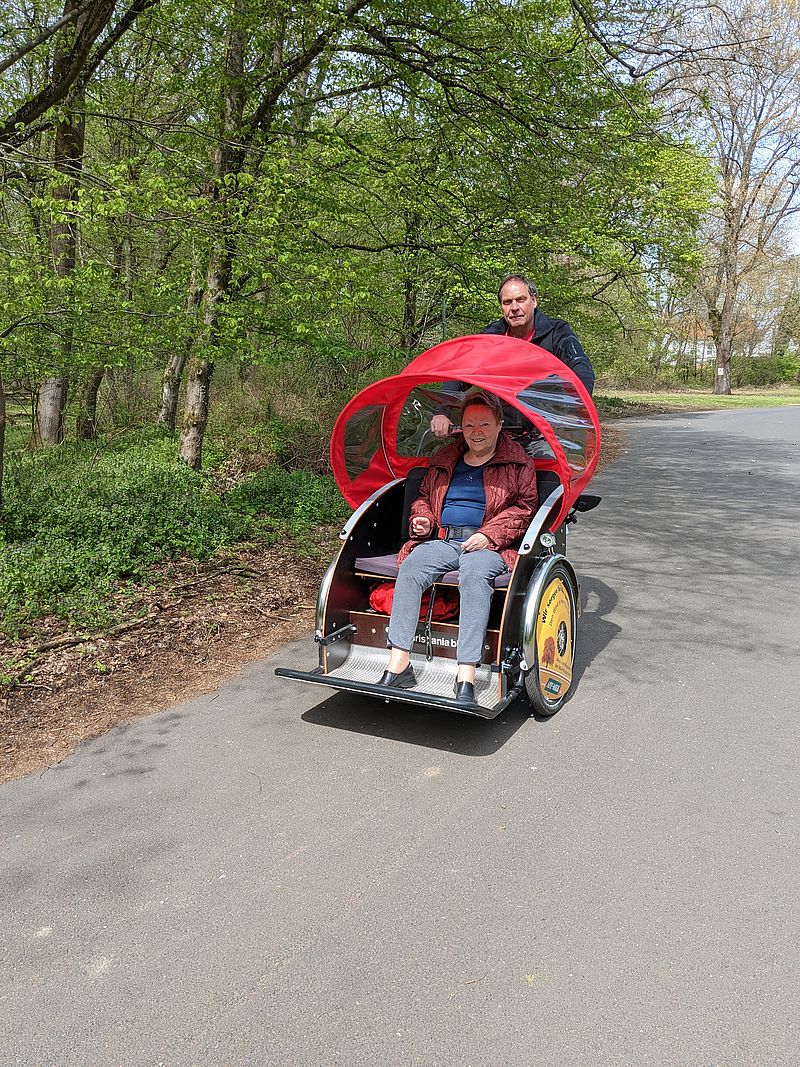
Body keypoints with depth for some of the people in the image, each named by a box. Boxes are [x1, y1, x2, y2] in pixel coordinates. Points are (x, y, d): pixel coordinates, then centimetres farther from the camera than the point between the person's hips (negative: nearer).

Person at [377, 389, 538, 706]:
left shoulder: (517, 463, 10)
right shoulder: (444, 461, 24)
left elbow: (524, 507, 1)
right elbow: (423, 496, 33)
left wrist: (489, 534, -13)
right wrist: (421, 518, 9)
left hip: (488, 544, -4)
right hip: (441, 540, 4)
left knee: (475, 574, -39)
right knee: (410, 568, -28)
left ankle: (467, 674, -43)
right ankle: (398, 663, -33)